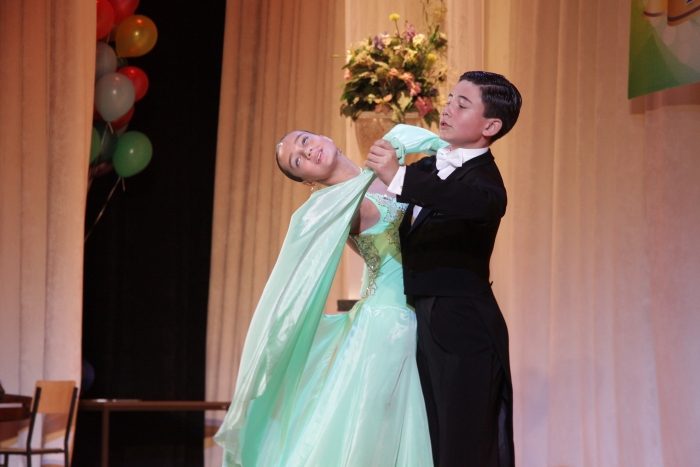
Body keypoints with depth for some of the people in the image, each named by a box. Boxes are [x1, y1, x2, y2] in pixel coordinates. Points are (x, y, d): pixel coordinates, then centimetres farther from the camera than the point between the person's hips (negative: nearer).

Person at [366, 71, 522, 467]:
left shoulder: (483, 178, -14)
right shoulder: (427, 167, 13)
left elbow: (482, 202, -39)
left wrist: (399, 177, -47)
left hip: (464, 331, -9)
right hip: (427, 327, 9)